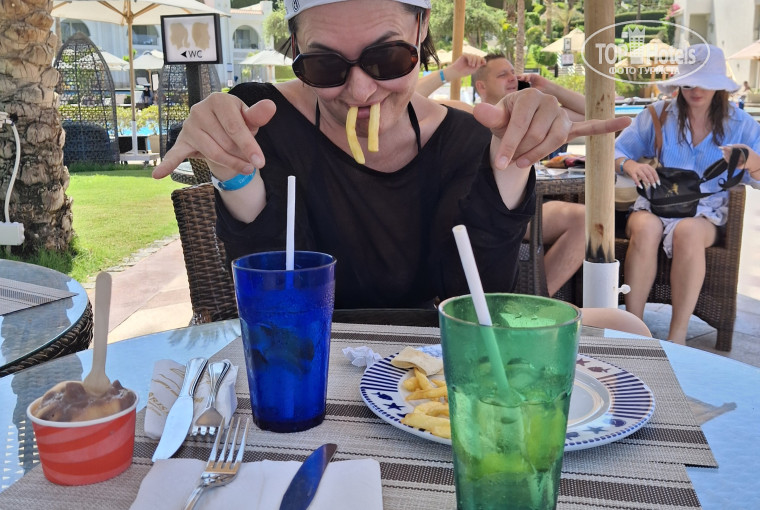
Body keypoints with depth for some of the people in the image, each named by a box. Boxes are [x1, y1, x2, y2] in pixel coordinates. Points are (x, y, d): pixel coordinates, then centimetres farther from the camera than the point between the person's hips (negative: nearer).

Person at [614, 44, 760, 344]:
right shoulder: (658, 115, 7)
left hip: (706, 209, 0)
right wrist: (630, 166, -19)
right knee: (646, 229, -36)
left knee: (688, 231, -37)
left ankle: (678, 337, -34)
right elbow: (616, 151, 5)